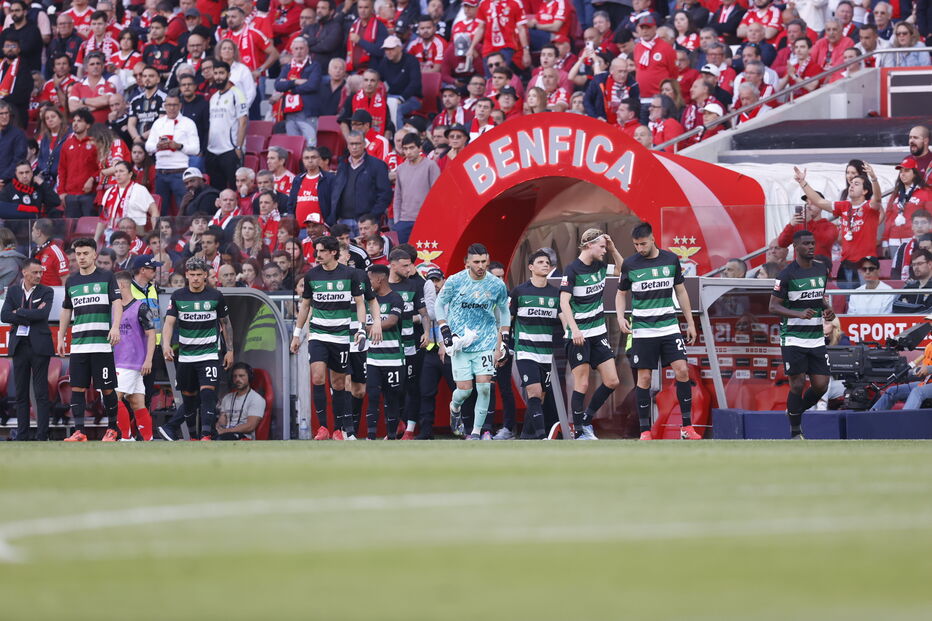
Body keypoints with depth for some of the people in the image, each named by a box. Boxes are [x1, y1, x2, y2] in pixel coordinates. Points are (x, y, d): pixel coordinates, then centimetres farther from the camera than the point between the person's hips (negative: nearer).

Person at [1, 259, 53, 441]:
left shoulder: (46, 292, 4)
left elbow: (43, 314, -13)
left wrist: (18, 313, -6)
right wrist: (31, 315, -9)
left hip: (39, 345, -3)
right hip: (19, 346, 3)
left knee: (41, 393, -5)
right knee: (21, 393, 5)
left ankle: (42, 437, -5)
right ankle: (22, 436, 9)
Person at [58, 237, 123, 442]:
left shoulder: (106, 277, 3)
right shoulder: (72, 281, 15)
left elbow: (117, 304, -5)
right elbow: (66, 311, 22)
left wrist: (115, 327, -20)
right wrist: (61, 338, 18)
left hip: (102, 343, -4)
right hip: (78, 344, 4)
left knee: (107, 388, -2)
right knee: (77, 388, -3)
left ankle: (112, 429, 11)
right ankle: (79, 432, -1)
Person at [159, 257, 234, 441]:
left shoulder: (216, 296, 2)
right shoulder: (178, 296, 3)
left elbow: (225, 323, 11)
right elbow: (169, 322, -3)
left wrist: (229, 350, 9)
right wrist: (166, 345, -20)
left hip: (209, 354, -1)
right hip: (185, 355, 1)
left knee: (208, 393, -16)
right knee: (189, 398, 7)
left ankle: (207, 435, -19)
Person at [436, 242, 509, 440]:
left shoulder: (497, 286, -1)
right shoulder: (455, 281, -5)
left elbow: (503, 313, 13)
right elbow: (440, 304, 9)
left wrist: (501, 345, 8)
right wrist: (445, 331, -2)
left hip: (486, 343, 1)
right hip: (460, 343, -1)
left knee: (484, 387, -11)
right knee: (464, 390, -6)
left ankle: (476, 431, 1)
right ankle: (455, 408, 31)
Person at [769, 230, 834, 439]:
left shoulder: (822, 271, 10)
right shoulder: (787, 274, -9)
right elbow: (773, 307, -10)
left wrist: (827, 309, 4)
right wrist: (799, 314, -24)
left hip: (816, 338, 6)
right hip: (793, 338, -5)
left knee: (821, 385, -1)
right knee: (798, 384, -7)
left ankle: (796, 411, 26)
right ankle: (795, 432, 6)